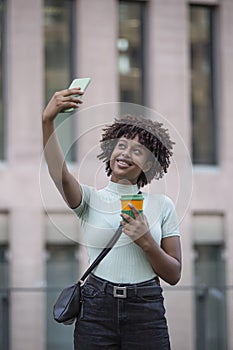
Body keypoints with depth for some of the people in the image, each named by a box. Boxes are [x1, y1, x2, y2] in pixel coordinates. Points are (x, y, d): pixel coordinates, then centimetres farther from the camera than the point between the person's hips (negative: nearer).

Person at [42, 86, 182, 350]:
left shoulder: (162, 205, 7)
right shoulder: (90, 198, 4)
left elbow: (174, 276, 4)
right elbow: (60, 175, -19)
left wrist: (147, 242, -13)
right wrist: (47, 121, -31)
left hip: (146, 311, 1)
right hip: (96, 309, 0)